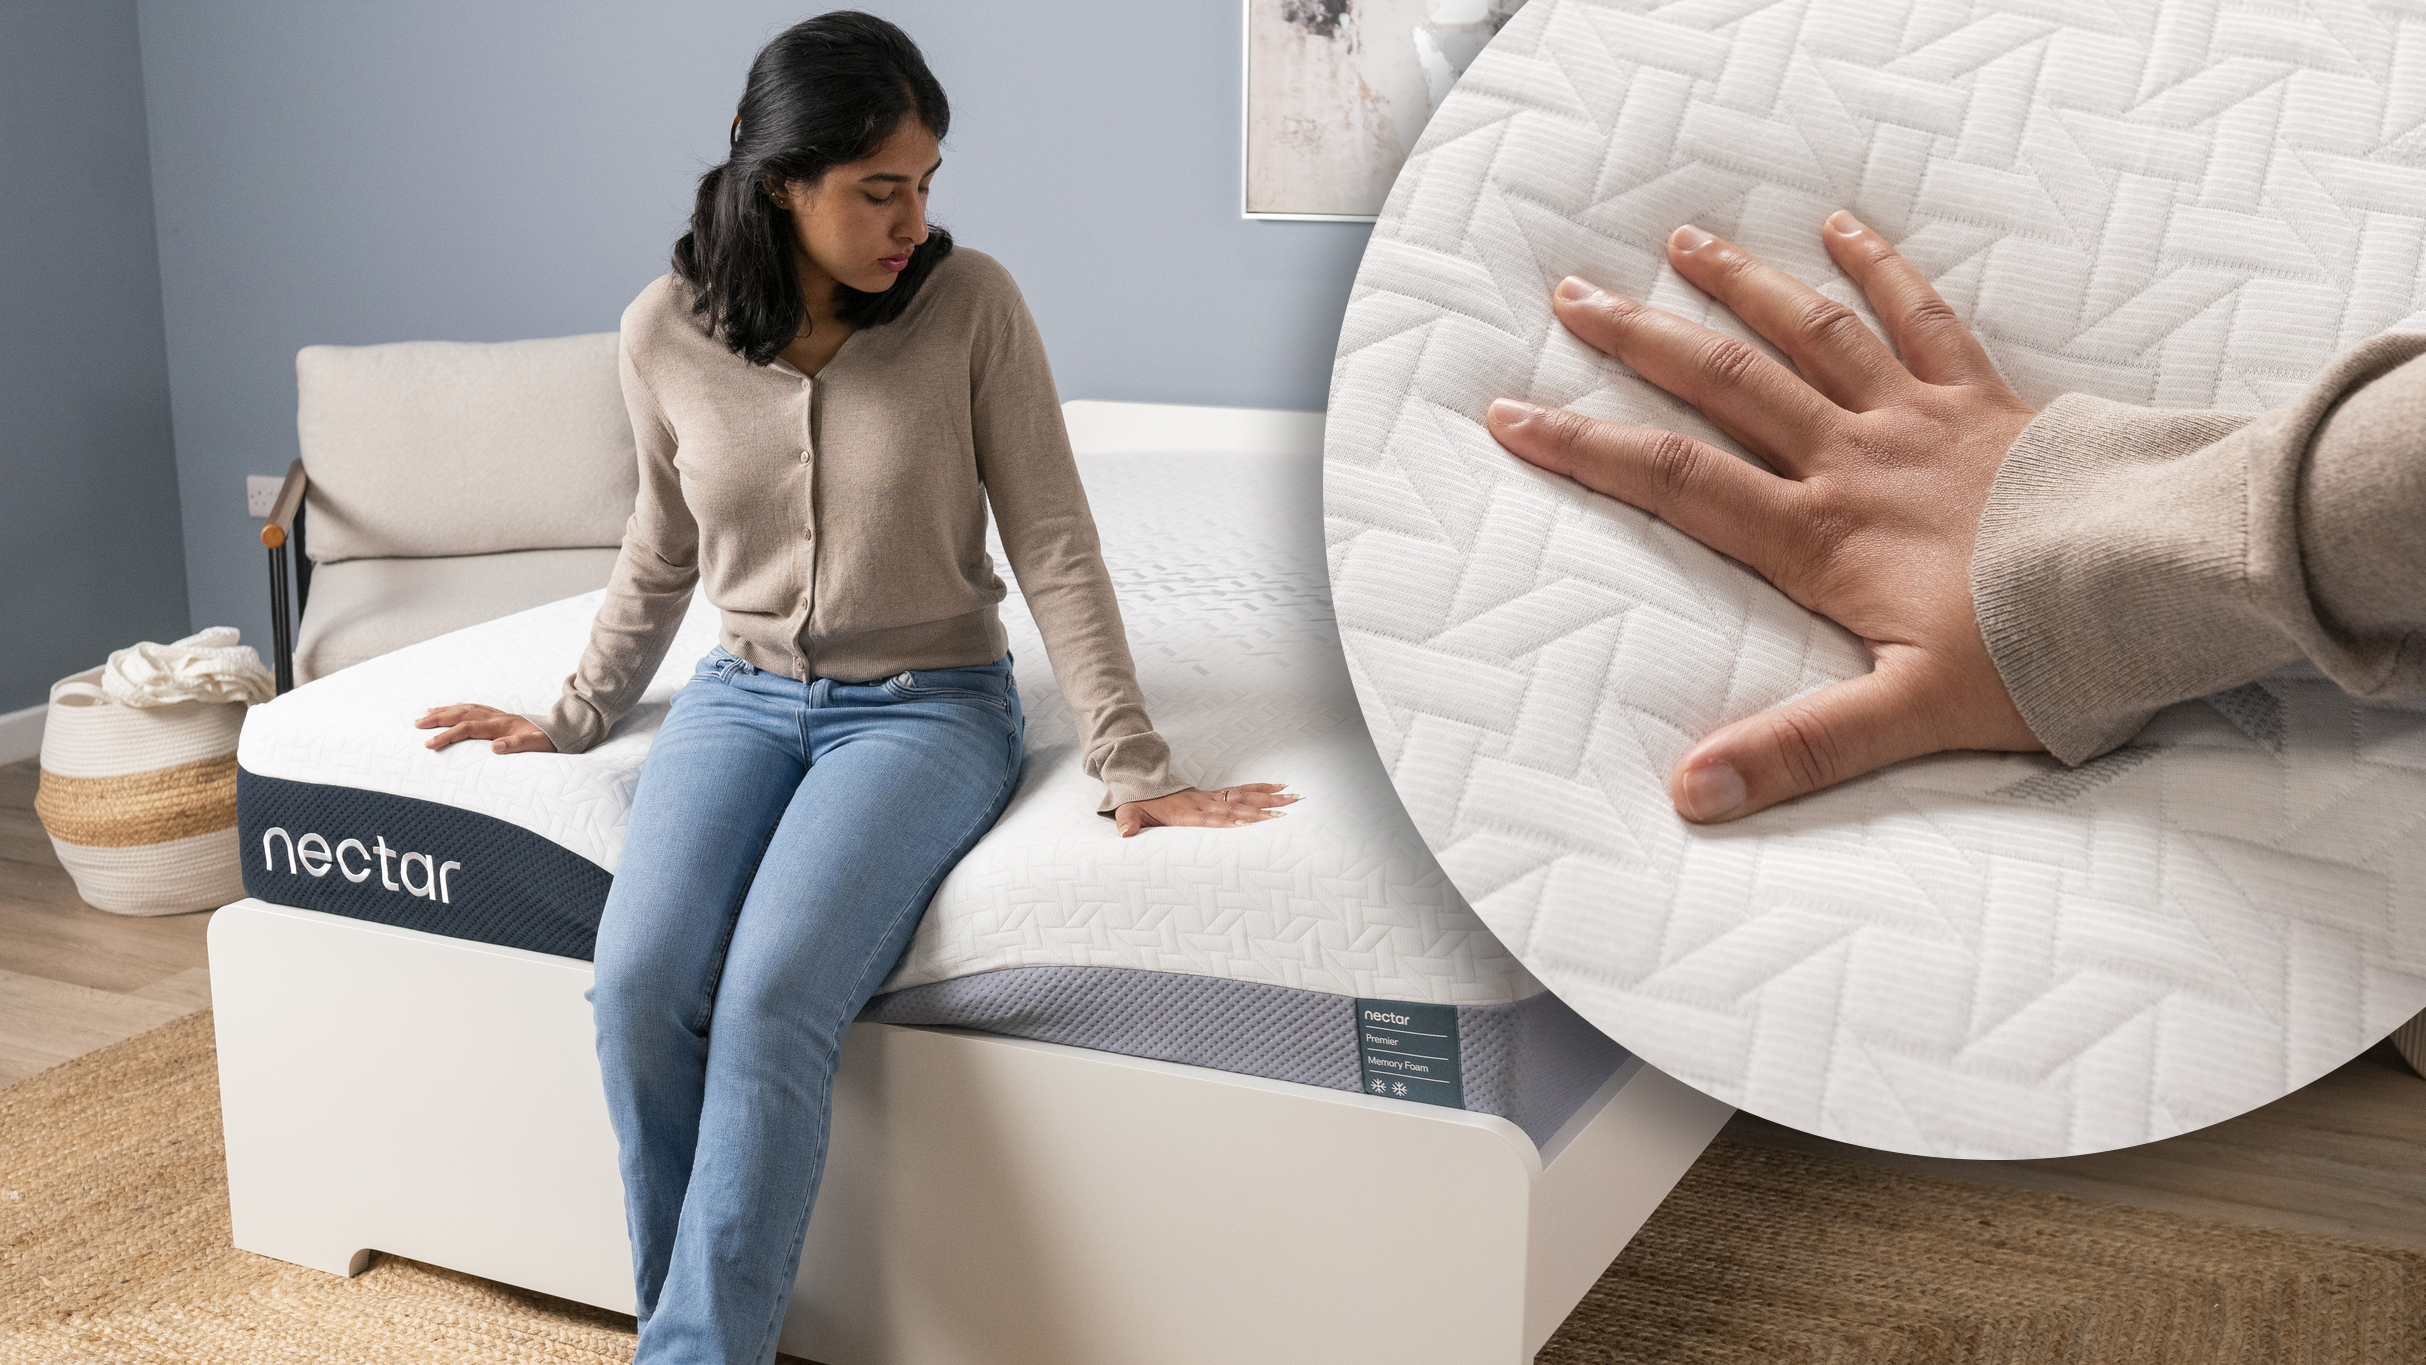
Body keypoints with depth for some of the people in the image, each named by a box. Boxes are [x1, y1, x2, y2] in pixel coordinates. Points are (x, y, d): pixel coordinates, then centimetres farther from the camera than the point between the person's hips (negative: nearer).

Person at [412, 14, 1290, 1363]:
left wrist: (1138, 770, -12)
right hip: (745, 694, 3)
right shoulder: (666, 330, -3)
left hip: (930, 703, -3)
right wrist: (576, 717, 19)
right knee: (639, 986, -21)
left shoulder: (971, 302, -11)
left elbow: (1054, 546, -8)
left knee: (770, 1001, -27)